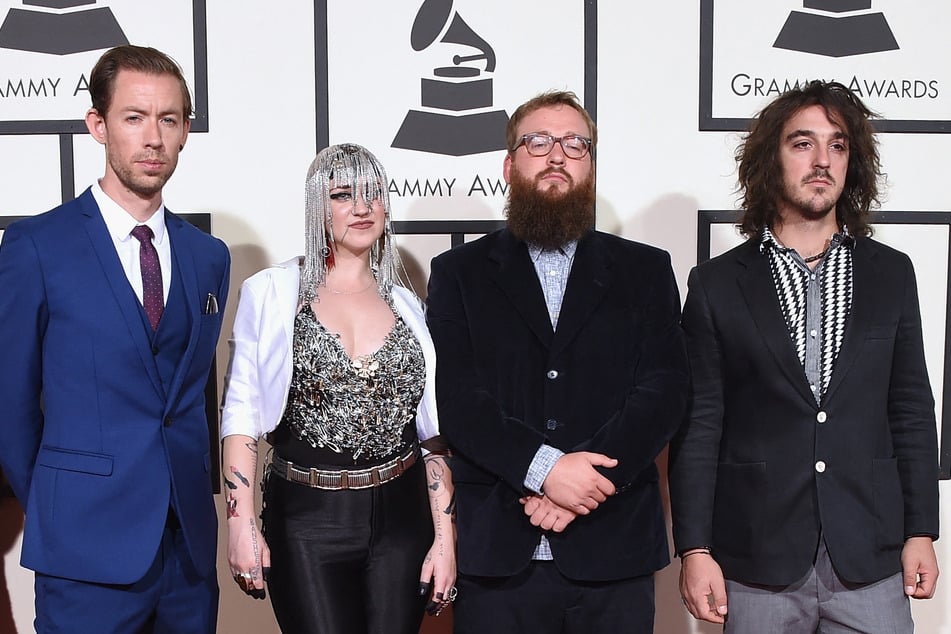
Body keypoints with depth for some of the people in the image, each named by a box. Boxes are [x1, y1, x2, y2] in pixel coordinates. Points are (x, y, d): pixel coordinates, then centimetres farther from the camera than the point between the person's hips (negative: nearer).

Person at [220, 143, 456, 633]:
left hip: (402, 515, 3)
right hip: (307, 519, -3)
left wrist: (445, 536, 3)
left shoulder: (405, 305, 9)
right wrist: (241, 523, -9)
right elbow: (241, 414, -2)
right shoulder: (271, 293, 0)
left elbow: (432, 430, 8)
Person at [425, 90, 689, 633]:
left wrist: (588, 482, -14)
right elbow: (457, 397, -5)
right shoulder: (459, 273, 6)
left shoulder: (645, 270, 9)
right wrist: (545, 468, -17)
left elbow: (665, 390, -2)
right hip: (495, 551, -1)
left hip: (614, 551, 1)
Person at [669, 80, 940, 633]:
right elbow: (698, 426, -2)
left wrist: (921, 531, 5)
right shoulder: (717, 285, 0)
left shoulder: (891, 274, 7)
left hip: (870, 563, 2)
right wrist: (695, 550, -6)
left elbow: (911, 410, 9)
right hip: (757, 563, -2)